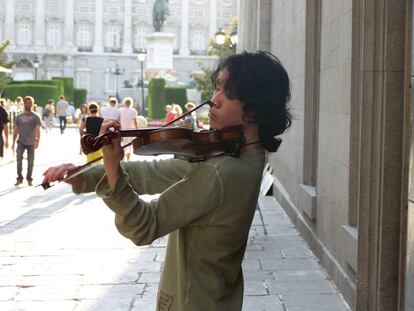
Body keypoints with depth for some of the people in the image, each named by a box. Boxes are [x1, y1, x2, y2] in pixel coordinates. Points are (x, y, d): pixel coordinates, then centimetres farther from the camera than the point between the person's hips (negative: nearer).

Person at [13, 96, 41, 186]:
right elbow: (16, 130, 11)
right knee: (19, 159, -15)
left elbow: (38, 130, -14)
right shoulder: (19, 116, 7)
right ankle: (19, 178, -6)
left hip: (31, 143, -1)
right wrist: (13, 143, 9)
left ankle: (29, 179, 18)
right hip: (21, 142, 1)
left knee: (30, 162, 4)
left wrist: (37, 141, -29)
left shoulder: (35, 117, -2)